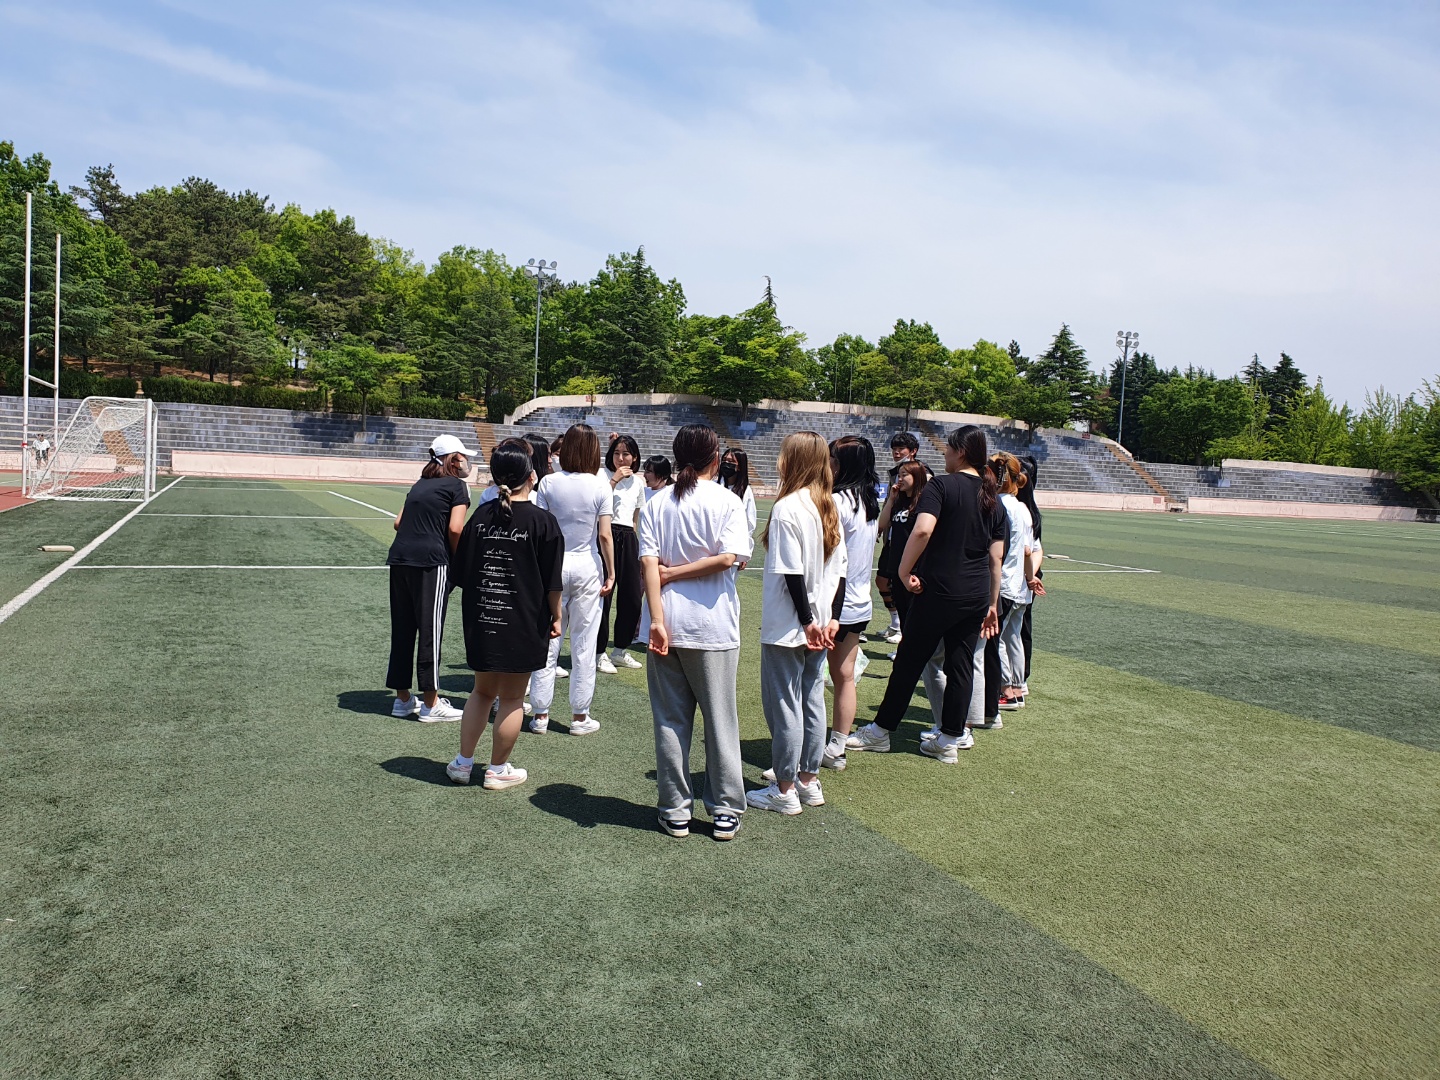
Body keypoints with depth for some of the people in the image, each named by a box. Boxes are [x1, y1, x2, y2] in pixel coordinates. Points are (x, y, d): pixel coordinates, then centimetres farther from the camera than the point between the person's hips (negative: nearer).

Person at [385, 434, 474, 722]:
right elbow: (455, 529, -10)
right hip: (430, 562, -7)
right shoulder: (457, 485, 2)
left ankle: (403, 699, 21)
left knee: (402, 629, 12)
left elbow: (399, 522, 18)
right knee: (430, 631, -2)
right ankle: (431, 704, 5)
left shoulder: (420, 484, 22)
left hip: (399, 558, 7)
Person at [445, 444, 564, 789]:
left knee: (483, 691, 20)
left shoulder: (481, 514, 1)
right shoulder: (543, 521, -11)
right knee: (512, 698, 10)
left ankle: (463, 762, 26)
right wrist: (556, 617, 5)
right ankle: (498, 770, 20)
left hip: (480, 621, 4)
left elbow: (461, 574, 6)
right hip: (522, 624, -4)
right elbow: (551, 583, -9)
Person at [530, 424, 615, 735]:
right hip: (587, 567, -1)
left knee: (547, 641, 8)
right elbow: (604, 536, -7)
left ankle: (540, 715, 14)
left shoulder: (548, 483, -4)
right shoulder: (600, 487, -6)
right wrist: (611, 572, 2)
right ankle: (580, 716, 15)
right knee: (583, 644, 7)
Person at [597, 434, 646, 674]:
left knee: (633, 596, 7)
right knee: (603, 595, -4)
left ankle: (621, 650, 24)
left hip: (628, 539, 6)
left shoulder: (638, 482, 15)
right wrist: (615, 479, -16)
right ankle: (599, 654, 7)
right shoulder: (603, 475, -2)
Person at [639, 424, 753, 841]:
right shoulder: (728, 502, -5)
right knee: (720, 720, 10)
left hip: (667, 625, 2)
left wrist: (657, 619, -11)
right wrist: (677, 573, -7)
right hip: (713, 627, -2)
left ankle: (675, 811, 19)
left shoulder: (656, 504, 1)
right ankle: (725, 812, 17)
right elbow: (727, 557, -17)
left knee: (670, 720, 11)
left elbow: (649, 564, -8)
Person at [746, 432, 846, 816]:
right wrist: (832, 617, 7)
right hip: (818, 624, 8)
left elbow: (792, 573, -21)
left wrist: (807, 621, -14)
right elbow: (838, 569, 7)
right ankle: (808, 780, 27)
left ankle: (784, 791, 12)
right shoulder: (829, 509, 6)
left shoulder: (787, 508, -18)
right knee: (812, 701, 16)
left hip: (788, 626, -8)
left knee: (783, 704, 2)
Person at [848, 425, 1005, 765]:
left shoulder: (941, 485, -10)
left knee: (909, 661, 5)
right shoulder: (993, 498, 10)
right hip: (977, 596, 6)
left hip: (938, 593, -6)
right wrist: (992, 604, 17)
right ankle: (949, 741, 17)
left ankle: (881, 731, 17)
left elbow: (922, 530, -27)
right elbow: (996, 559, 11)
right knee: (961, 666, 10)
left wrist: (903, 570, -17)